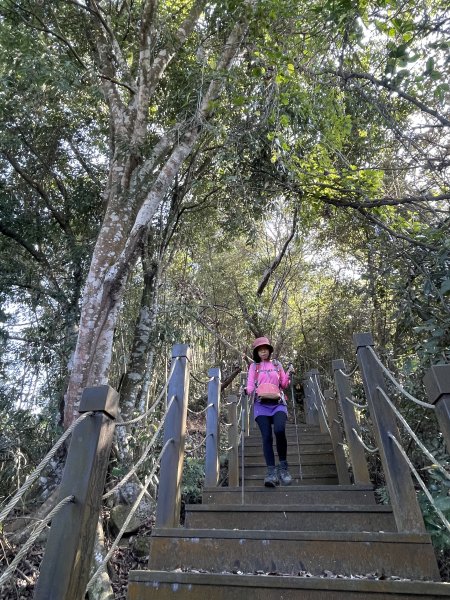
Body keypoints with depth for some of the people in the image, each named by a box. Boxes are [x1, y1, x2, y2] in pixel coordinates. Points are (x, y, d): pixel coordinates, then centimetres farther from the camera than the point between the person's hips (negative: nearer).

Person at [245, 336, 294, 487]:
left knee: (279, 430, -25)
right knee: (267, 437, -15)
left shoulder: (277, 365, 20)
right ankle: (271, 472, -13)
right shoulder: (254, 366, 16)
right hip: (261, 405, 0)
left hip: (278, 403, 0)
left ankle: (283, 466, -9)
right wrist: (247, 390, -15)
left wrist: (288, 375, 1)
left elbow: (284, 385, 18)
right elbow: (250, 385, 7)